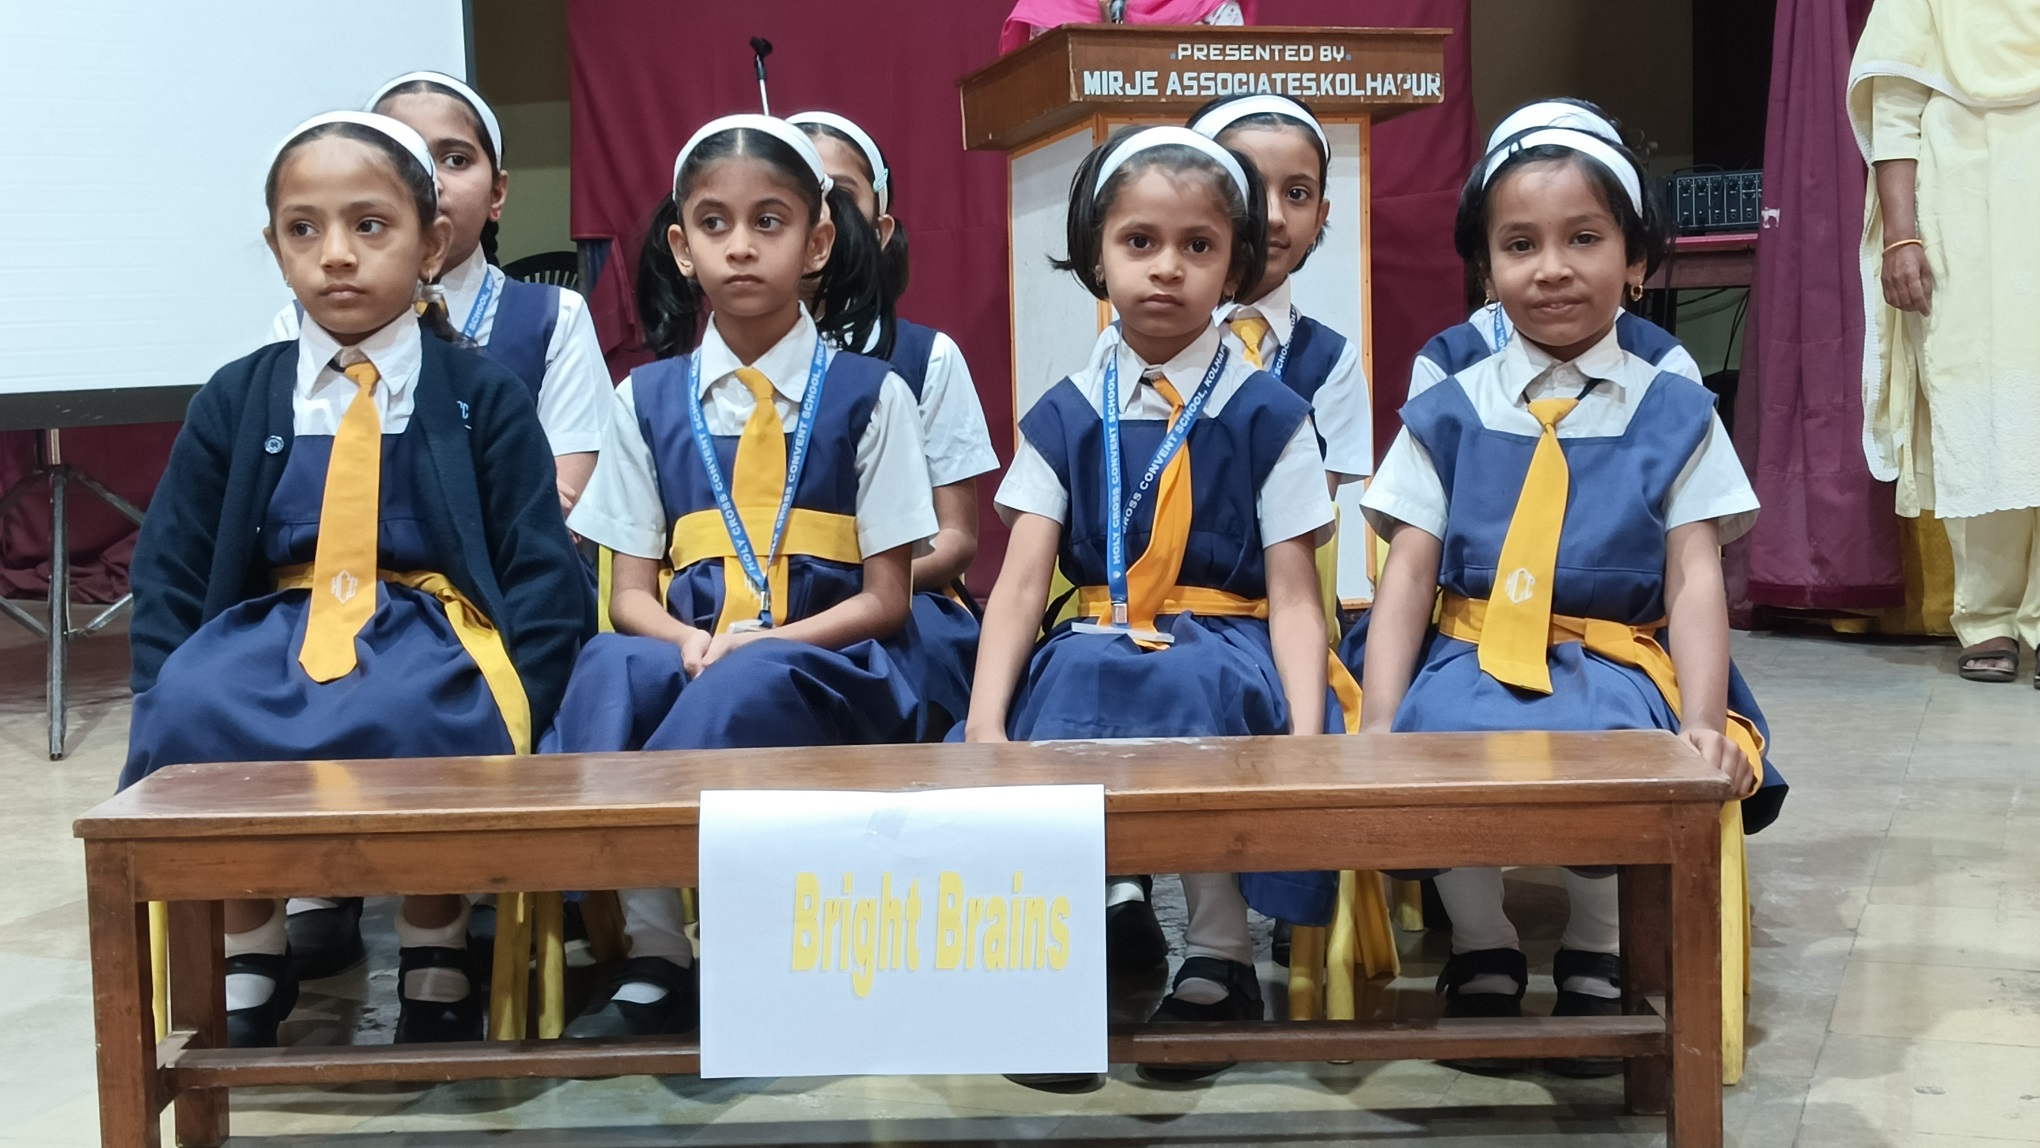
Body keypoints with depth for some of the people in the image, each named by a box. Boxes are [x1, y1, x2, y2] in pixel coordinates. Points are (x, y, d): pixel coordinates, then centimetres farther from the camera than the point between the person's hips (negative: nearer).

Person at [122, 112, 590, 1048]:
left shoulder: (484, 398, 3)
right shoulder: (235, 400, 9)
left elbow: (543, 575, -2)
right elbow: (169, 578, 9)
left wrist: (503, 717, -17)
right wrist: (164, 719, -8)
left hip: (428, 629, -2)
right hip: (275, 628, 3)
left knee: (429, 720, -38)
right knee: (194, 711, -32)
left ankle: (435, 959, -10)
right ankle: (247, 953, -6)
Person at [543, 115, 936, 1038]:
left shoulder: (868, 395, 6)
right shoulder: (647, 399, 12)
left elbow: (884, 600, 3)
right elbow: (630, 596, 10)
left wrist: (761, 644, -14)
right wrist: (690, 640, -14)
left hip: (820, 670, -2)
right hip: (687, 657, 2)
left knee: (750, 686, -37)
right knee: (610, 668, -33)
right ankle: (655, 959, -34)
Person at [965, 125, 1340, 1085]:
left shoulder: (1266, 415, 5)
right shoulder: (1063, 418, 9)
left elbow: (1292, 596, 0)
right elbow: (1021, 583, 0)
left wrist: (1304, 735, -17)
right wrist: (984, 724, -16)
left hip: (1225, 648, -1)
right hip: (1100, 640, 2)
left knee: (1196, 688, -37)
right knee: (1068, 676, -34)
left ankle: (1218, 954, -20)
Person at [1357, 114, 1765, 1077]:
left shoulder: (1673, 413, 9)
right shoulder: (1448, 414, 9)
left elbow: (1695, 579, 1)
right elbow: (1406, 577, 2)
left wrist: (1702, 723, -15)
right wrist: (1378, 722, -13)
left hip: (1614, 666, -1)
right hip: (1473, 657, 1)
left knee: (1606, 746, -35)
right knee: (1436, 735, -33)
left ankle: (1598, 948, -4)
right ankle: (1481, 947, -5)